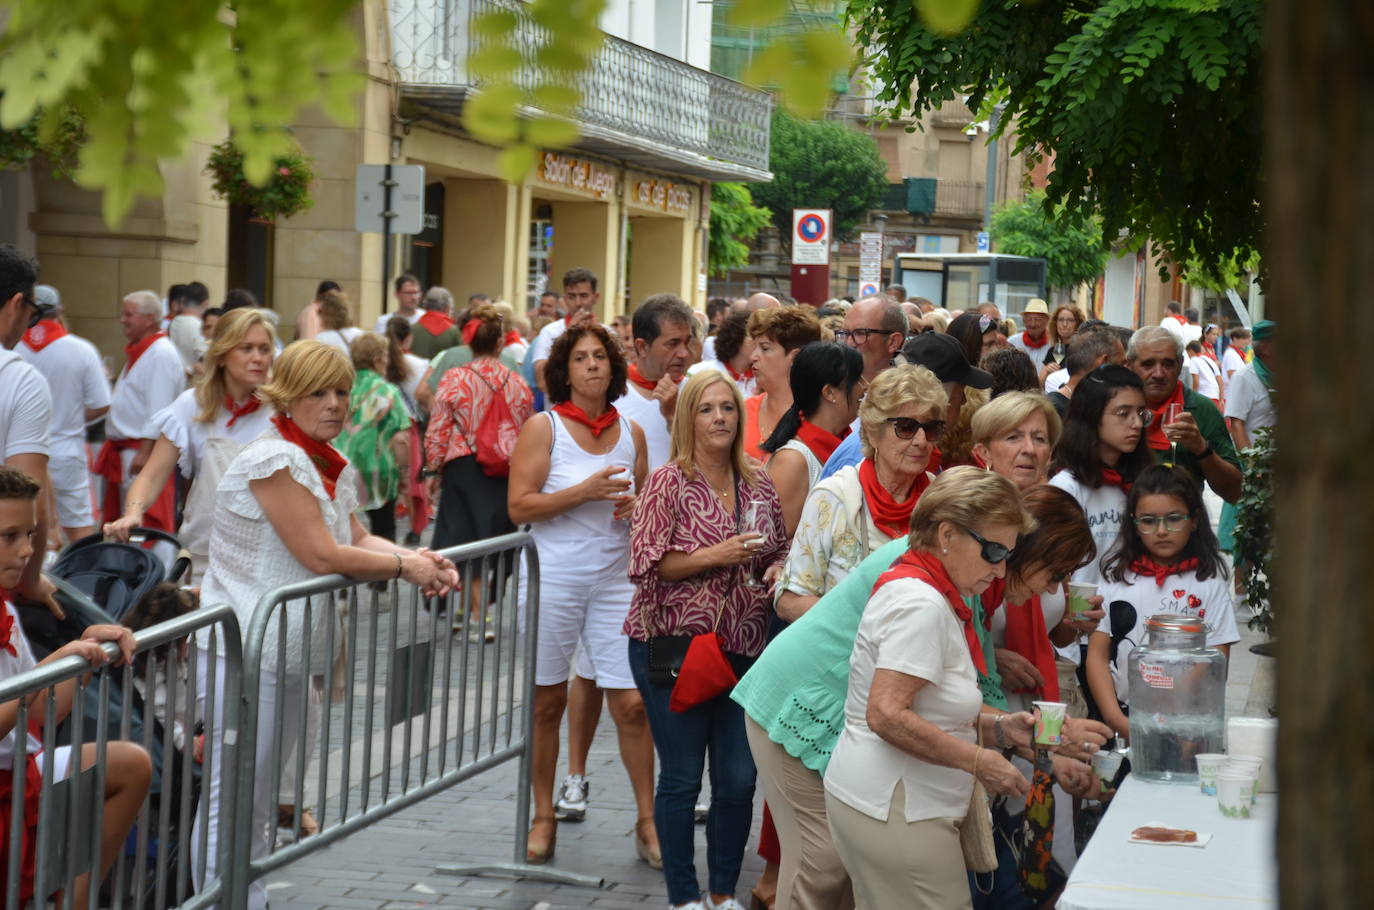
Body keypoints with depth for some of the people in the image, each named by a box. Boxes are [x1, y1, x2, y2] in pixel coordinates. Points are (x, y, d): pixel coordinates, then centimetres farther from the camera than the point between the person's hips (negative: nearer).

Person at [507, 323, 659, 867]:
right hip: (553, 577, -2)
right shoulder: (544, 428, -2)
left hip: (615, 578, 2)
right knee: (546, 703, 6)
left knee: (632, 703, -3)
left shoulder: (630, 432, 9)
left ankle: (647, 823, 7)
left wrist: (634, 507, -3)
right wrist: (586, 491, -18)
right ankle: (544, 818, 19)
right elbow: (519, 506, -9)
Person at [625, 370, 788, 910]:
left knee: (739, 780, 6)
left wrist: (777, 568, -1)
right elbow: (645, 563, -12)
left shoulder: (758, 486, 9)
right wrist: (715, 555, -20)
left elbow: (780, 550, 22)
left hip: (744, 649, 4)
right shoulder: (668, 483, -6)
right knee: (681, 779, 3)